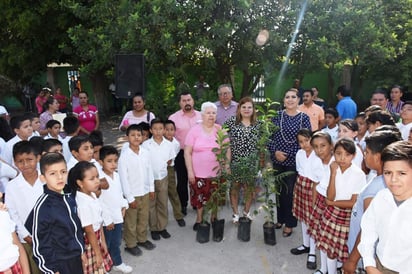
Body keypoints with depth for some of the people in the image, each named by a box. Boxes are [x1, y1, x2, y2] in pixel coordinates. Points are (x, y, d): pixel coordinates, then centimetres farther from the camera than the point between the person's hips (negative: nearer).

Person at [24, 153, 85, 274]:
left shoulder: (69, 196, -2)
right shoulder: (42, 206, -21)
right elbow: (40, 243, -16)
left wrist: (81, 251, 15)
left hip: (76, 257, 6)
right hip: (59, 263, -6)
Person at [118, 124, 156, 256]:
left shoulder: (145, 152, -4)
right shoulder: (124, 156, -18)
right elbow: (123, 178, -16)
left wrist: (151, 188, 8)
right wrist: (130, 198, -14)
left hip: (145, 192, 5)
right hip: (132, 194, -5)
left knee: (144, 218, 20)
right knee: (131, 222, 11)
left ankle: (142, 239, 40)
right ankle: (130, 244, 29)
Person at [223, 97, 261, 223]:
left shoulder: (258, 124, 3)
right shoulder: (231, 121, -4)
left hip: (251, 162, 2)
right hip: (235, 161, -2)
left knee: (250, 187, 10)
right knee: (235, 187, 8)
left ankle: (246, 211, 32)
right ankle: (235, 213, 25)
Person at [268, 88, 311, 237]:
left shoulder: (304, 118, -1)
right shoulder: (278, 115, 2)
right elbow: (269, 136, 1)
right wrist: (275, 152, -11)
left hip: (295, 161, -2)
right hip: (278, 160, 2)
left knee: (291, 192, 5)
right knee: (279, 190, 12)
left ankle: (289, 223, 21)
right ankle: (280, 219, 31)